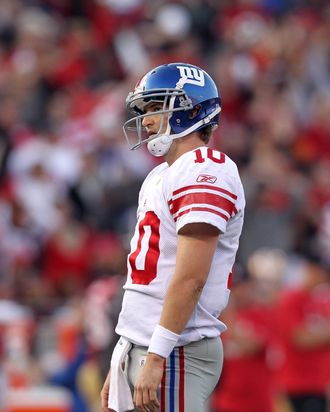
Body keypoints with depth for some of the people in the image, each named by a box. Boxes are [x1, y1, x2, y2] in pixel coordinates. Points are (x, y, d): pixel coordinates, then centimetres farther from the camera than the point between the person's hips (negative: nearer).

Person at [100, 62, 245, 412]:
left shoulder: (203, 173, -12)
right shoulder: (160, 177, 19)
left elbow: (190, 278, -20)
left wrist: (156, 358, -23)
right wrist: (120, 365, 21)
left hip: (176, 354, -9)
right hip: (140, 346, 9)